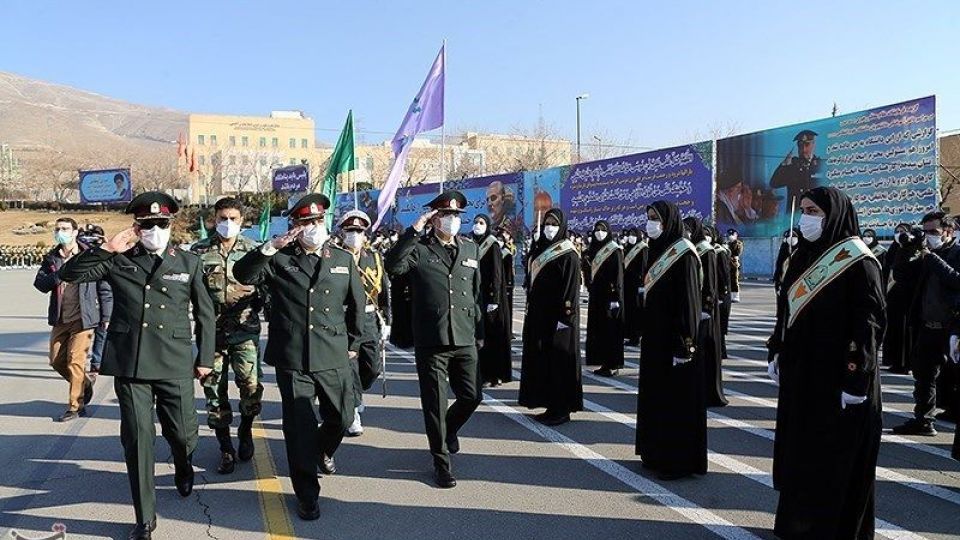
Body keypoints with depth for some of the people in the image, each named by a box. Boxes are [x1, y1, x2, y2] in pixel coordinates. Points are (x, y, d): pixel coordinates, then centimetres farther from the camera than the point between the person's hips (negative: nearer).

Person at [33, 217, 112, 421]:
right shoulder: (51, 258, 8)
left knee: (75, 361, -4)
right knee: (56, 361, 11)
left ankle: (75, 406, 9)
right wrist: (58, 275, -20)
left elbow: (105, 288, -3)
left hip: (83, 318, -6)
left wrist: (106, 317, -4)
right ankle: (85, 385, 34)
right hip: (60, 320, 6)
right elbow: (39, 283, -1)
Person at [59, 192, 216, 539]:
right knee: (137, 440, 2)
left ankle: (184, 468, 45)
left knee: (182, 434, 6)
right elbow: (69, 274, -1)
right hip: (129, 364, 0)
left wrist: (205, 358, 9)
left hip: (175, 365, 0)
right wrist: (107, 248, -11)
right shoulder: (118, 260, 6)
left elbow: (205, 313, 10)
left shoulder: (189, 263, 6)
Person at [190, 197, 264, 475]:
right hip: (211, 331, 1)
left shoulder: (253, 249, 3)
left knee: (251, 386, -7)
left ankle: (245, 431, 23)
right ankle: (226, 448, 18)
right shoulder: (199, 251, 4)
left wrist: (253, 309, 0)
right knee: (214, 389, 5)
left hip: (245, 331, -1)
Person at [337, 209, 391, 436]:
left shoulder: (375, 258, 11)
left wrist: (386, 322, 9)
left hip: (370, 320, 4)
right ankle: (353, 413, 8)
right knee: (349, 367, -3)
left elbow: (385, 292, 12)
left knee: (373, 367, 6)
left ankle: (353, 394, 35)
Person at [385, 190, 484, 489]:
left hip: (465, 341, 4)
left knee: (472, 397, 9)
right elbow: (392, 265, -23)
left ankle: (449, 429, 41)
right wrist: (414, 229, -22)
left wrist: (479, 333, 15)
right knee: (435, 404, 4)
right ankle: (441, 461, 21)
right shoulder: (419, 249, -3)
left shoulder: (470, 249, 11)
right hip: (430, 341, -4)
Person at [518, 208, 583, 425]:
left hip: (557, 315, -7)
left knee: (558, 359, -2)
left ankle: (562, 410, 7)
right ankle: (551, 405, 19)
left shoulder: (568, 254, -9)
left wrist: (565, 317, -19)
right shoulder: (539, 249, 12)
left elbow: (571, 287, -14)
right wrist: (529, 307, 13)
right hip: (539, 314, 8)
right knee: (542, 359, 9)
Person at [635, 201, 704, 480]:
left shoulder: (683, 253, -13)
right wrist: (644, 334, 15)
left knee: (678, 399, 0)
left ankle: (680, 461, 11)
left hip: (674, 337, -9)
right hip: (655, 335, 9)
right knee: (655, 396, 14)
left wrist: (684, 344, -19)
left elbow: (689, 300, -17)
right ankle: (658, 453, 26)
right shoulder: (658, 250, 11)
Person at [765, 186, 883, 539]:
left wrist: (856, 380, -18)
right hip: (799, 372, 8)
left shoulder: (857, 262, -12)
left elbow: (869, 324, -15)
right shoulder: (802, 257, 9)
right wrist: (776, 353, 14)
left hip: (837, 377, -7)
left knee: (836, 457, 3)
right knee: (799, 449, 15)